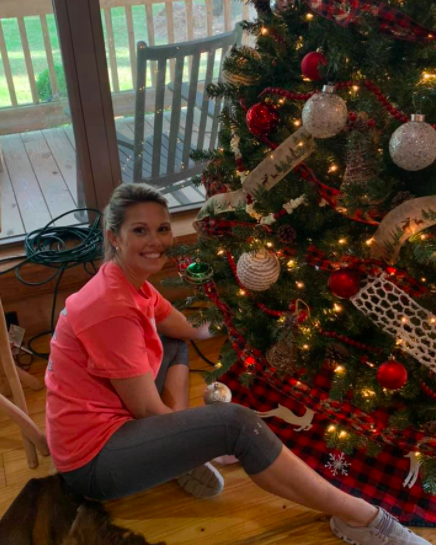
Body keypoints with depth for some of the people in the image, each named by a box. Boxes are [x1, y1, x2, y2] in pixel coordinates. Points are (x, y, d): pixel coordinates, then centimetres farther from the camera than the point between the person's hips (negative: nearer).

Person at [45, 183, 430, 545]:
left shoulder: (127, 281, 3)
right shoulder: (112, 307, -26)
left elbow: (186, 330, 11)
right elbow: (148, 410, -20)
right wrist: (217, 436, -6)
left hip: (112, 419, 10)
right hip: (92, 458, -10)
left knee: (175, 345, 19)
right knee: (237, 423, -21)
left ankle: (184, 456, 3)